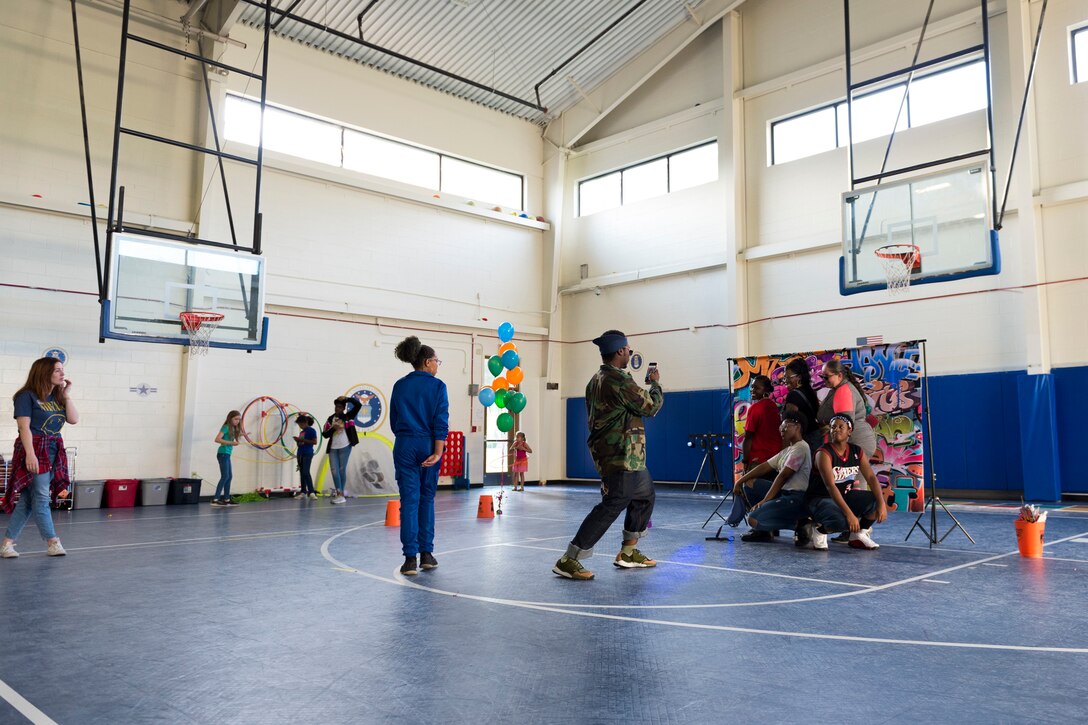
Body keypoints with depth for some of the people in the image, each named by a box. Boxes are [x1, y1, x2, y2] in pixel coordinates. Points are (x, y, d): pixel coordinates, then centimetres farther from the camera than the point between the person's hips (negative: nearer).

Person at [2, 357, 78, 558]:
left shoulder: (57, 397, 13)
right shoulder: (27, 396, -6)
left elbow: (74, 419, 5)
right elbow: (24, 426, -12)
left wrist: (67, 395, 2)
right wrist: (30, 454, -20)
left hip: (54, 451, 7)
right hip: (35, 450, -6)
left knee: (28, 500, 7)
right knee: (41, 498, -3)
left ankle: (7, 543, 13)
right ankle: (53, 542, 3)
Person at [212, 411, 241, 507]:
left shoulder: (233, 428, 14)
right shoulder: (226, 427, -12)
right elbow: (217, 439, -22)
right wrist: (231, 443, -23)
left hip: (227, 454, 9)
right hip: (223, 454, -9)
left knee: (229, 476, 11)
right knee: (225, 476, -12)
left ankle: (226, 499, 17)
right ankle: (215, 500, -12)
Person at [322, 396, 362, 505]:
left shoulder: (348, 416, 2)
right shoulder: (330, 419, 11)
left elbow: (358, 405, -9)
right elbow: (324, 434, 7)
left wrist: (347, 398, -13)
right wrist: (333, 428, -10)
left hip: (345, 446, -4)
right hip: (333, 447, 4)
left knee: (342, 469, 0)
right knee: (334, 470, -4)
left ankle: (340, 493, 7)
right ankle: (340, 494, -3)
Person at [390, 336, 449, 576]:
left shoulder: (400, 386, 6)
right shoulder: (437, 386, -3)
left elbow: (394, 421, 10)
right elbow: (441, 421, -10)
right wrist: (437, 452, -12)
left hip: (404, 446, 2)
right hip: (428, 445, -1)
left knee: (409, 500, 1)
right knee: (427, 499, 12)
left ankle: (410, 557, -4)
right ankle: (426, 553, 17)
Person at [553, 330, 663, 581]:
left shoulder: (596, 381, 12)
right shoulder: (619, 380, -19)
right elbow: (651, 406, -8)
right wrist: (655, 383, 6)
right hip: (622, 457, -11)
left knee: (645, 496, 22)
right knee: (612, 506, -10)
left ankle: (627, 553, 29)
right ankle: (568, 561, -10)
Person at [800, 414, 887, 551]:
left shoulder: (857, 452, 0)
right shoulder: (824, 453, -20)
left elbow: (871, 477, -5)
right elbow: (830, 486, -29)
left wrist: (881, 503, -22)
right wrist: (849, 513, -37)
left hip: (844, 496, 7)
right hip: (820, 499, -7)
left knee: (876, 501, -14)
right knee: (842, 521, -36)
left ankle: (859, 536, 8)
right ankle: (817, 530, -2)